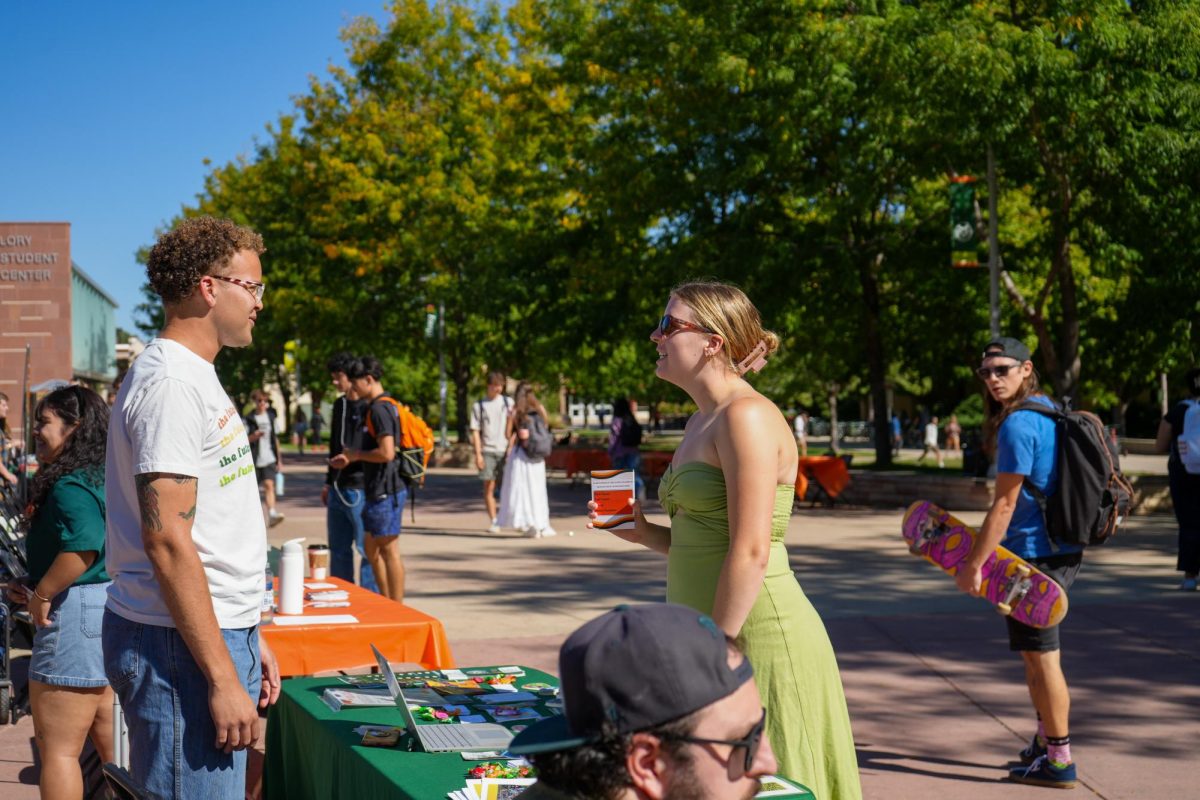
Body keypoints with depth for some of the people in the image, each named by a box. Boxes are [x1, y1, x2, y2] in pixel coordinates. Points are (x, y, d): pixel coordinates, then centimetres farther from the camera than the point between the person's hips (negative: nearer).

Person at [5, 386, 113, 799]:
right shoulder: (104, 478, 13)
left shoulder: (70, 486, -18)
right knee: (107, 735, 19)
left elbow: (81, 549, -32)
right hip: (108, 608, 10)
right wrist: (33, 584, 15)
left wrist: (41, 595, -17)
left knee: (57, 748, 0)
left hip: (75, 613, -10)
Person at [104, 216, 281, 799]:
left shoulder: (196, 375, 17)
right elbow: (167, 541, -21)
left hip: (220, 635, 10)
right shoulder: (170, 383, -16)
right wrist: (222, 676, -21)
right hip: (180, 643, -10)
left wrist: (247, 637, 21)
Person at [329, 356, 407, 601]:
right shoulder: (376, 407, 15)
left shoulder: (380, 409, -17)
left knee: (389, 551, -3)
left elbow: (386, 452, -25)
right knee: (371, 547, 17)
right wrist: (351, 459, 14)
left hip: (386, 491, -11)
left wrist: (357, 454, -10)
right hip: (379, 490, 11)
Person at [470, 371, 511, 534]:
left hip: (504, 449, 1)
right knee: (489, 487, -2)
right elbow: (475, 431, 4)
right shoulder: (479, 406, 7)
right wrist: (478, 454, -4)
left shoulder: (508, 402, 10)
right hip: (487, 450, 0)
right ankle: (493, 522, 1)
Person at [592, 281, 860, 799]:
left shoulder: (747, 416, -14)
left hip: (758, 636, -9)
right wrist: (644, 533, 6)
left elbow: (750, 553, -20)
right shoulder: (702, 423, 15)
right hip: (711, 637, 9)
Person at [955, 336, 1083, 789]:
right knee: (1036, 653, 22)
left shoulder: (1017, 424, -19)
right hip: (1062, 549, 10)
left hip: (1034, 554, -10)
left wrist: (973, 565, -16)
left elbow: (1004, 505, -20)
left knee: (1041, 656, -1)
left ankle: (1058, 760, 7)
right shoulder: (1049, 411, 12)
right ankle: (1046, 742, 33)